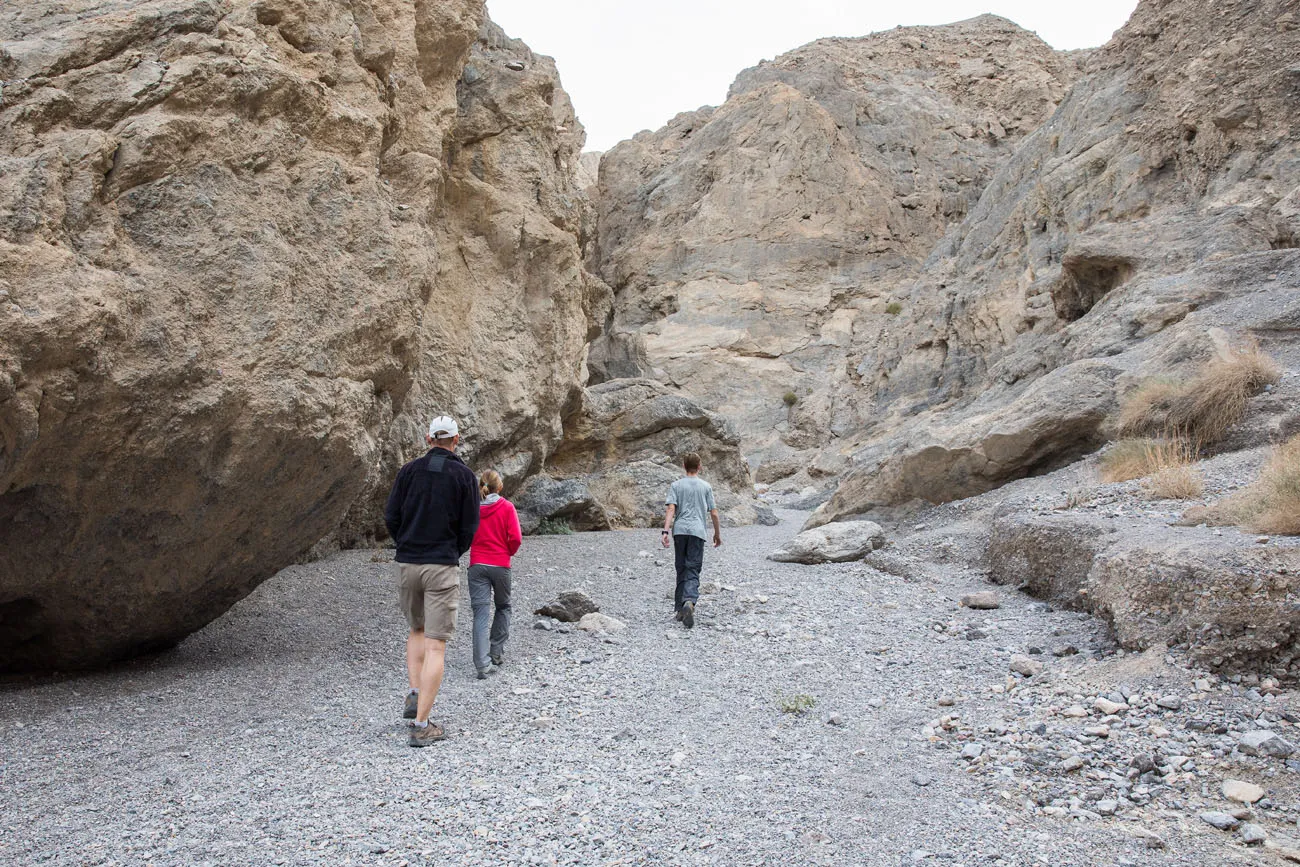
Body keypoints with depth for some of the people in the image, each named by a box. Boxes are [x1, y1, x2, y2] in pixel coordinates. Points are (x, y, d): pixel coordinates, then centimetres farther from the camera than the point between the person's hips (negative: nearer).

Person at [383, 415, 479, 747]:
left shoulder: (409, 470, 4)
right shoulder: (464, 475, -3)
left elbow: (390, 516, 2)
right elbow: (469, 526, -3)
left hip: (406, 564, 4)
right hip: (443, 567, -3)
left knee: (416, 629, 26)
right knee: (436, 645, -2)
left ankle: (414, 695, 16)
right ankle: (421, 725, -4)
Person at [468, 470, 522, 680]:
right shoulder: (507, 507, -5)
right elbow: (516, 538, -9)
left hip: (477, 565, 1)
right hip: (501, 565, -1)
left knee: (481, 613, -2)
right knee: (503, 607, 22)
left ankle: (482, 664, -10)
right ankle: (497, 652, 23)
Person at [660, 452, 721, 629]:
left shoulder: (676, 485, 7)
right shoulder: (706, 487, 7)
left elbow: (671, 509, -5)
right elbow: (713, 513, 6)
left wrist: (666, 531, -11)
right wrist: (717, 534, 17)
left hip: (679, 530, 1)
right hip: (697, 531, -1)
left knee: (681, 570, 12)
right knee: (693, 570, -5)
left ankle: (680, 609, 14)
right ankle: (689, 602, -30)